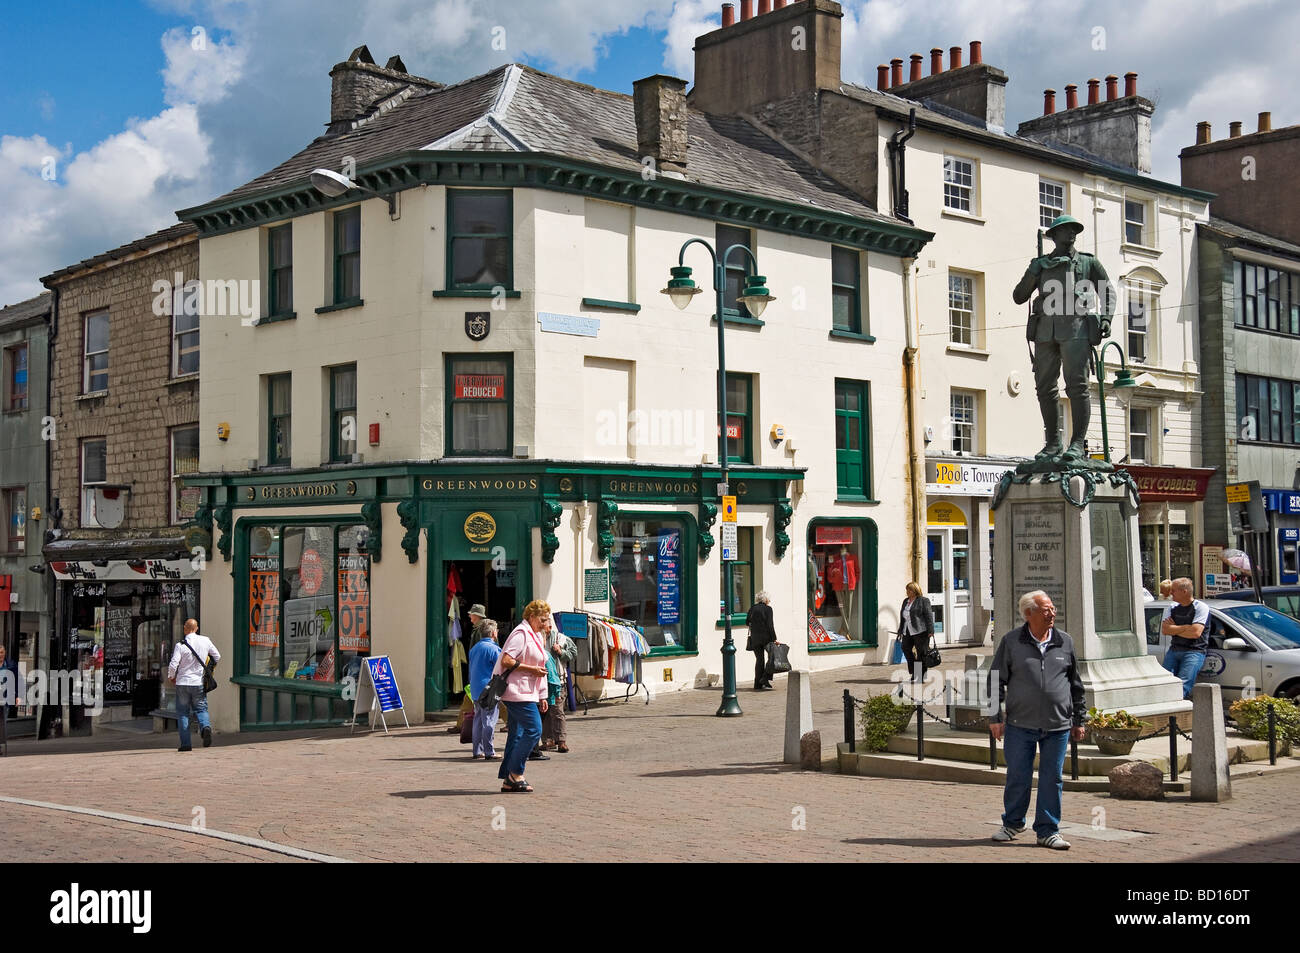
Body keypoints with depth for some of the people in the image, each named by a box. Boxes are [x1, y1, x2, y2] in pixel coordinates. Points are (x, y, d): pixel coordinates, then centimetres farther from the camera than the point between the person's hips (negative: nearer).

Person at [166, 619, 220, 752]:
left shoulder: (180, 645, -11)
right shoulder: (205, 641, 0)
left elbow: (173, 665, -15)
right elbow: (217, 657, 10)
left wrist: (171, 677, 5)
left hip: (183, 683, -2)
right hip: (199, 682, 2)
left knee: (182, 712, 7)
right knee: (201, 708, 12)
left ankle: (185, 743, 3)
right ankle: (206, 726, -20)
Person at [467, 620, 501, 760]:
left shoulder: (474, 648, 14)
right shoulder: (493, 649, -11)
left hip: (475, 691, 8)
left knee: (478, 721, 11)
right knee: (489, 721, -4)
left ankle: (477, 751, 13)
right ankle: (489, 752, -3)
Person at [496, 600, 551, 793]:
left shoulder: (535, 636, 21)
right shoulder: (521, 633, -11)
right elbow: (506, 661, -20)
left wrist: (541, 697, 23)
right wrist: (532, 669, -16)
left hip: (526, 693, 10)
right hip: (518, 692, -10)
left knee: (517, 735, 9)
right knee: (533, 730, -13)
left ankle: (508, 780, 11)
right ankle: (515, 774, -6)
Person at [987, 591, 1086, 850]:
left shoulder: (1065, 643, 7)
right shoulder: (1011, 642, 1)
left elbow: (1076, 685, 14)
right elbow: (996, 681, 4)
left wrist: (1079, 720, 14)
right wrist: (996, 717, 0)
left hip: (1058, 726, 1)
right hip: (1020, 724, -1)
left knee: (1052, 779, 4)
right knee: (1017, 777, 6)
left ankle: (1048, 831, 15)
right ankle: (1013, 823, 25)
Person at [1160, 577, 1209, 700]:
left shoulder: (1201, 607, 0)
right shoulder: (1172, 608, 18)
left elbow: (1196, 632, -13)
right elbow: (1164, 630, 3)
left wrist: (1174, 629, -1)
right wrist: (1186, 627, -6)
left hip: (1194, 651, -5)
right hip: (1173, 650, 5)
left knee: (1182, 686, -23)